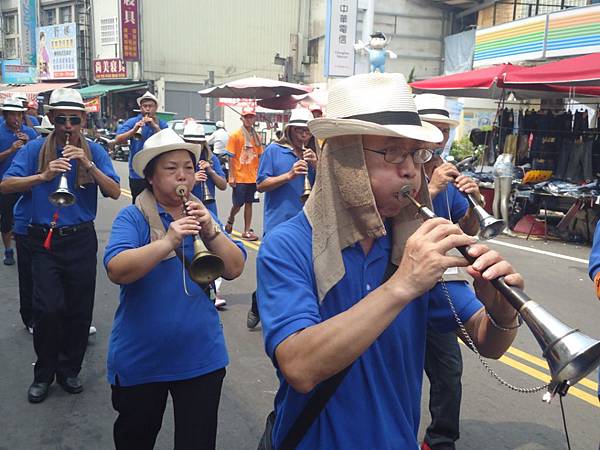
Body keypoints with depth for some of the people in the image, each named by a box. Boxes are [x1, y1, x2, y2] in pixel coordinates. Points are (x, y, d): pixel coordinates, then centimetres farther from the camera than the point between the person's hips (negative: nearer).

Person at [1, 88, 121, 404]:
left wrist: (87, 164, -21)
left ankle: (69, 370, 29)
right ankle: (44, 374, 15)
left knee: (79, 310, 9)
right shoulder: (35, 149, -1)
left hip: (81, 240, 1)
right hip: (45, 240, -1)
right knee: (48, 309, -8)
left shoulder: (94, 151, 1)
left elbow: (114, 192, -9)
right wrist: (44, 176, -24)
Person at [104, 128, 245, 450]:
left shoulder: (203, 215, 3)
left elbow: (235, 269, -5)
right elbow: (116, 270, -23)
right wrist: (168, 241, -32)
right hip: (140, 358, -2)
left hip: (200, 356, 2)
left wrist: (210, 230, -19)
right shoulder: (133, 217, -8)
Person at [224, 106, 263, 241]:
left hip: (253, 177, 4)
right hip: (239, 177, -4)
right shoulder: (235, 135, -5)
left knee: (249, 203, 7)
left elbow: (259, 156, 12)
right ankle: (230, 220, 32)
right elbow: (231, 157, -6)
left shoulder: (256, 136, 8)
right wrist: (231, 176, -10)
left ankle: (247, 231, 13)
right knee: (238, 204, 3)